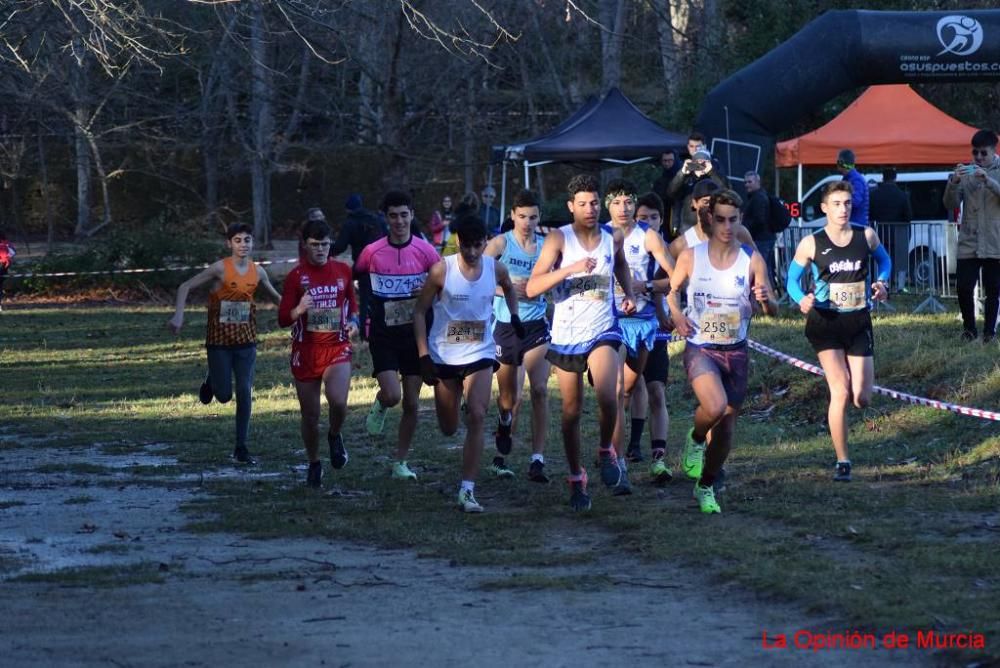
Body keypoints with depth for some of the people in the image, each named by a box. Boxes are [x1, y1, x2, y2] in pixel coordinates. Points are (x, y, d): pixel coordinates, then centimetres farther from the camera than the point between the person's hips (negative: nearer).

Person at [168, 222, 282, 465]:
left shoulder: (258, 272, 1)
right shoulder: (221, 268, -12)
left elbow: (275, 296, 19)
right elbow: (185, 287, -10)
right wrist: (178, 316, -22)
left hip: (246, 340, 3)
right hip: (219, 340, -3)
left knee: (244, 393, -4)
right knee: (224, 395, 0)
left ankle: (241, 447, 3)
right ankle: (211, 382, 37)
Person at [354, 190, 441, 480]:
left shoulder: (425, 251, -4)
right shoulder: (372, 252, -4)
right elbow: (352, 279, 12)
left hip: (415, 333, 1)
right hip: (383, 334, -1)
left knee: (411, 403, 4)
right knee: (392, 395, -18)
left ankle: (400, 463, 18)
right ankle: (379, 406, 19)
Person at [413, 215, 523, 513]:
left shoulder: (496, 269, -5)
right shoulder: (441, 270, -14)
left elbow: (509, 287, 22)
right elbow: (420, 311, -7)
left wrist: (514, 316, 11)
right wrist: (424, 356, -13)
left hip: (480, 355, 1)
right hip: (444, 355, -1)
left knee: (477, 417, -18)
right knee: (448, 428, 11)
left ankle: (467, 490, -16)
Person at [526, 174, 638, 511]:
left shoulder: (612, 238, 3)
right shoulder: (559, 239, -7)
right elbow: (532, 288, -17)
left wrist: (629, 294, 12)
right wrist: (571, 268, -27)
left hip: (603, 333, 0)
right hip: (566, 336, 0)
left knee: (607, 397, -24)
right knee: (571, 412, 8)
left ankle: (606, 452, 3)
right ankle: (576, 478, 24)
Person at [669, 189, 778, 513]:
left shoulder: (752, 260, -4)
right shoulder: (691, 256, -3)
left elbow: (773, 311, -4)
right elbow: (672, 290, 13)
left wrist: (766, 300, -28)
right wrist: (677, 315, -7)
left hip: (736, 352, 2)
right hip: (700, 349, -2)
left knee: (726, 428, 7)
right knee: (715, 407, -28)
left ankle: (706, 486, 30)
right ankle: (695, 439, 7)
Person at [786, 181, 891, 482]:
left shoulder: (866, 236, 1)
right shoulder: (811, 243, -5)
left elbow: (884, 260, 18)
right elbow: (792, 278, 4)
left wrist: (881, 282, -3)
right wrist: (802, 300, -17)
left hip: (859, 322, 3)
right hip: (825, 322, -3)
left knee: (861, 399, -1)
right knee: (841, 392, -14)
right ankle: (842, 462, -4)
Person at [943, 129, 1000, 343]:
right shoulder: (966, 172, 7)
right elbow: (951, 204, 1)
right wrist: (954, 182, -17)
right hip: (968, 243, 1)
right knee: (964, 288, -4)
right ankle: (969, 327, 16)